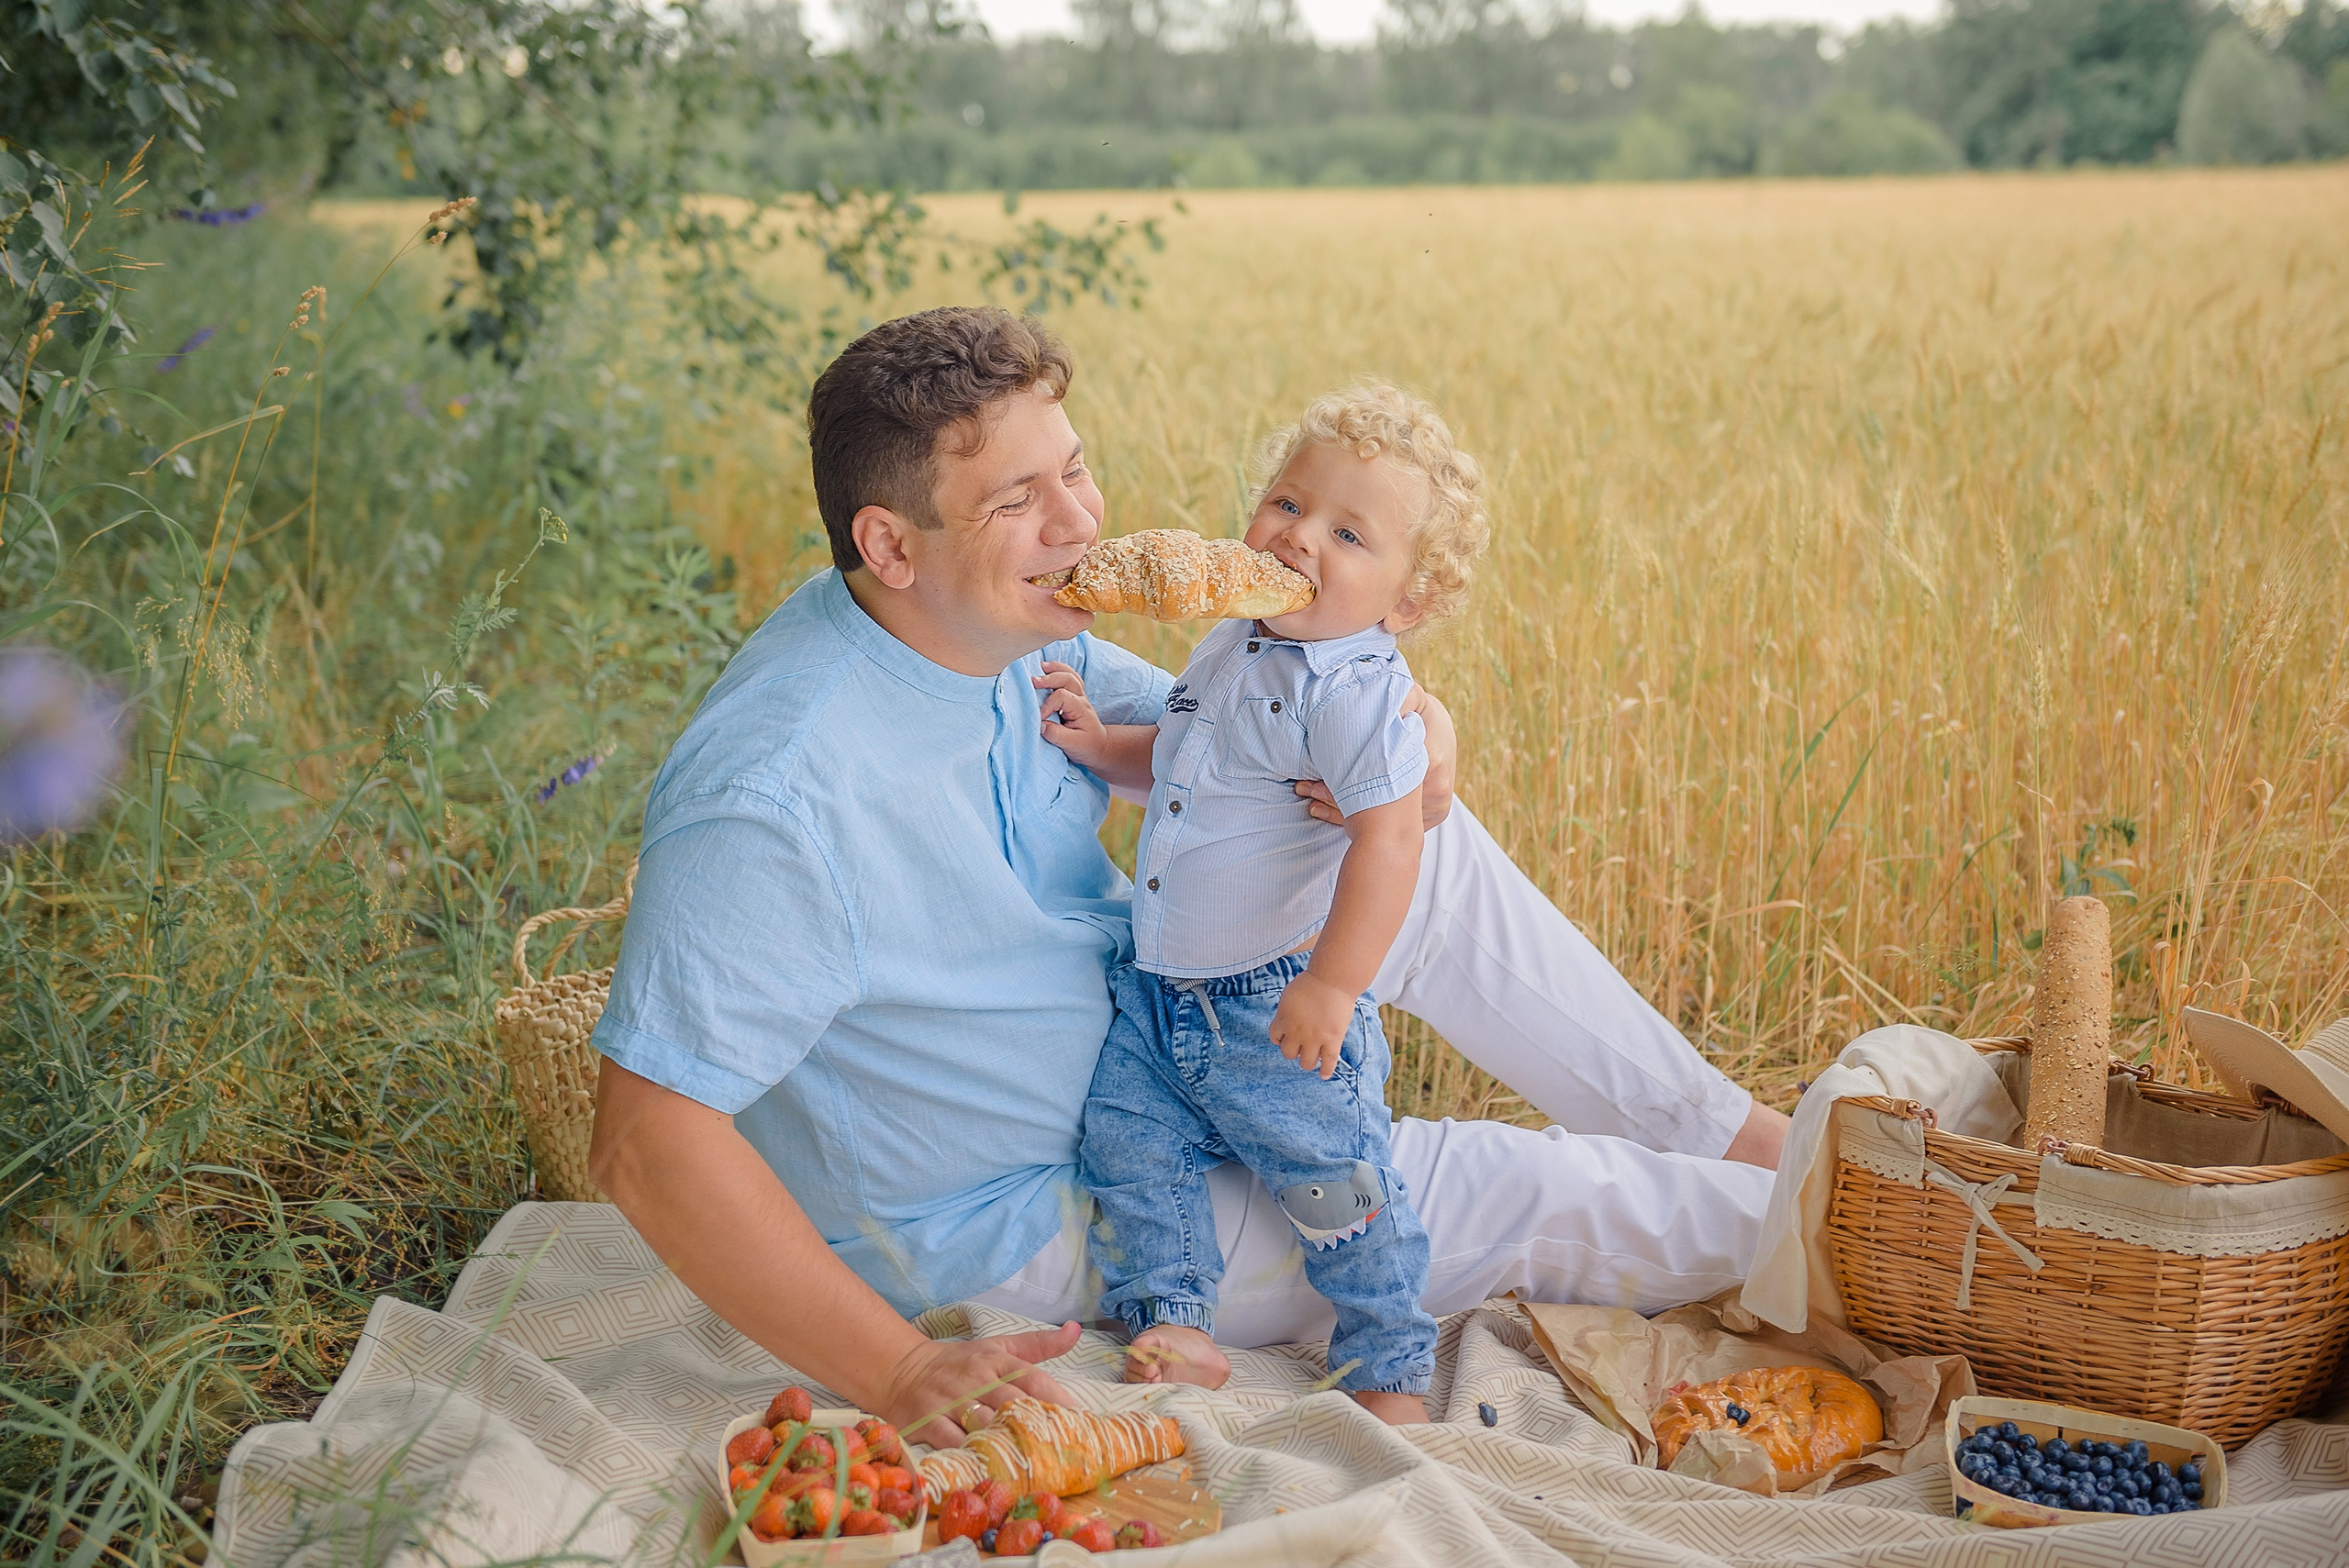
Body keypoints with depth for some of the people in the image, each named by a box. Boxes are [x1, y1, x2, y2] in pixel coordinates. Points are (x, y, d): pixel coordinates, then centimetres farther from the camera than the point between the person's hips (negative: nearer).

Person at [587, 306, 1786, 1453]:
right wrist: (896, 1371, -34)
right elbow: (645, 1141, -33)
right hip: (1024, 1224, -8)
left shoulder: (1011, 628, -7)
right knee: (1518, 1197, -7)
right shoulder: (777, 802, -34)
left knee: (1427, 852, 3)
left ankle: (1742, 1137, 16)